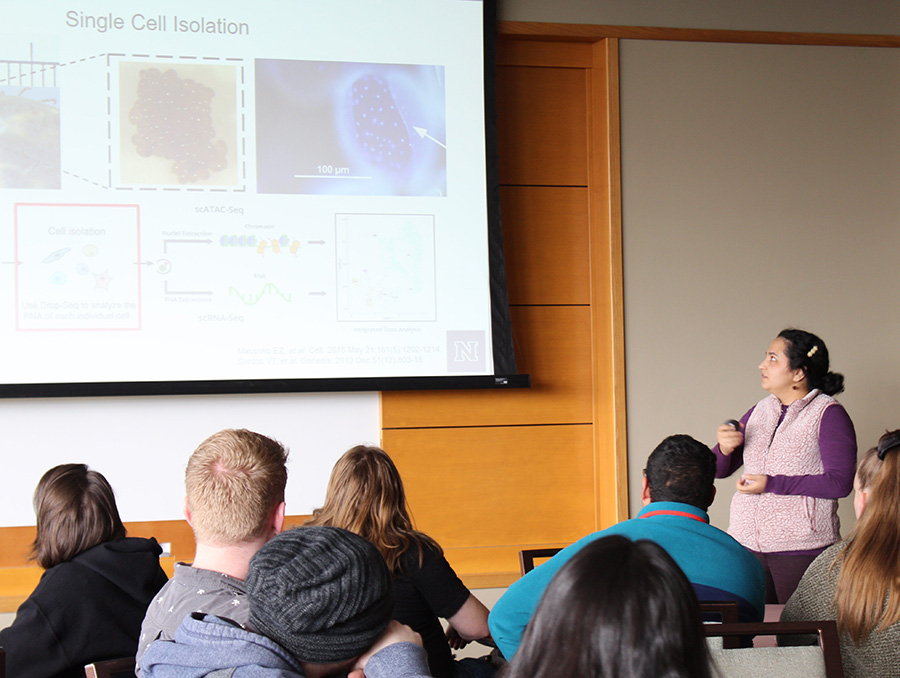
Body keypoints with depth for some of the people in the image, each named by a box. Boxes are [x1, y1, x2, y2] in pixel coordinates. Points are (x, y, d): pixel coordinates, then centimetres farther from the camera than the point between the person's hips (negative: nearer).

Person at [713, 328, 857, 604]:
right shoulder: (760, 410, 13)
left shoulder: (829, 414, -5)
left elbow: (840, 483, -16)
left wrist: (771, 484, -16)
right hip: (746, 544, 5)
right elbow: (719, 470, 16)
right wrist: (723, 448, -7)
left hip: (801, 550, -5)